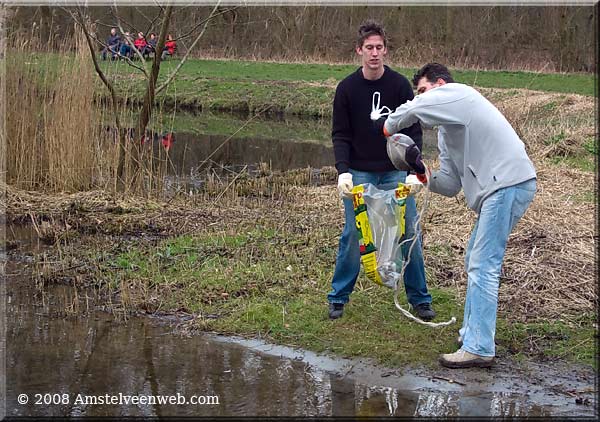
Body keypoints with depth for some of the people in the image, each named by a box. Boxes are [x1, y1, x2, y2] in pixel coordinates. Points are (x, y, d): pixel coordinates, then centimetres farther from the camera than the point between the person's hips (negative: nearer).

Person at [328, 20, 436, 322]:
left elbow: (414, 130, -5)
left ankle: (419, 298, 13)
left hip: (395, 172, 1)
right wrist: (343, 171, -17)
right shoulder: (347, 88, -5)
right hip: (359, 173, 0)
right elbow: (340, 134, -3)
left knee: (409, 233, 1)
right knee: (352, 234, -1)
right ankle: (338, 298, 13)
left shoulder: (400, 85, -6)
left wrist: (413, 169, -17)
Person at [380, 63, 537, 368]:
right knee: (475, 263, 18)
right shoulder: (445, 132, 25)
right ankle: (472, 334, 28)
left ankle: (479, 348, -10)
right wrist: (422, 172, 3)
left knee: (483, 266, -11)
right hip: (496, 190, 10)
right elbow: (451, 185, 21)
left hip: (509, 182, -10)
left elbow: (412, 110, -15)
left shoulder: (458, 93, -1)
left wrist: (389, 128, 5)